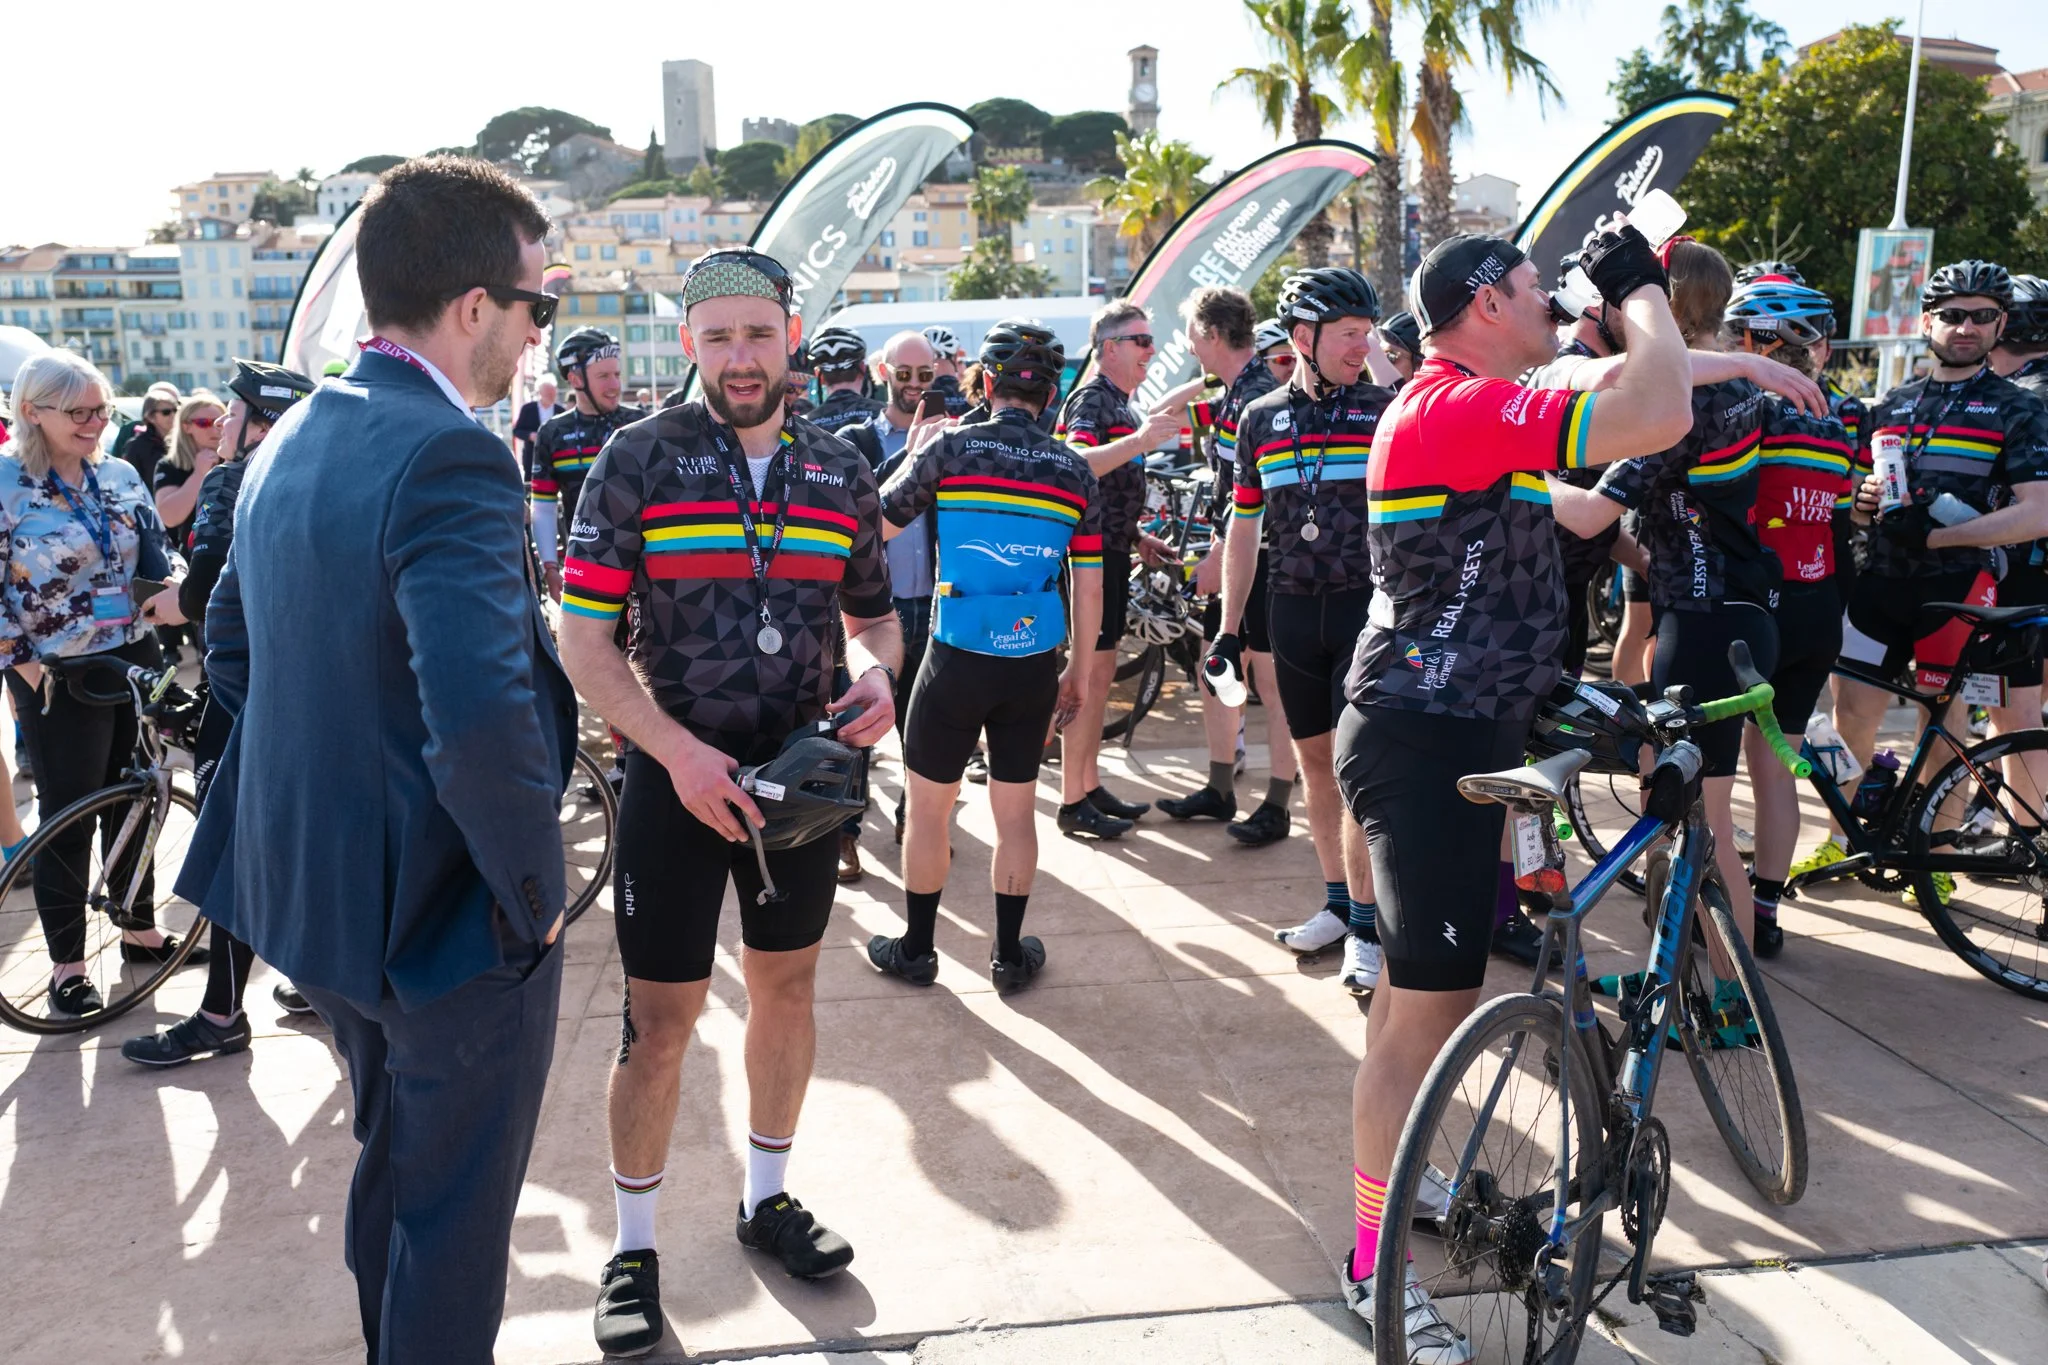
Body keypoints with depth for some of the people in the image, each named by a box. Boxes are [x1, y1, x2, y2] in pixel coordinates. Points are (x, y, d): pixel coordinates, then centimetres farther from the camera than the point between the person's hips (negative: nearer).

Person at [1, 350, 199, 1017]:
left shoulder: (121, 476, 6)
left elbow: (158, 557, 10)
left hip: (135, 661, 5)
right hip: (59, 676, -5)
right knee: (69, 817, 4)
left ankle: (140, 929, 31)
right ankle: (68, 960, 17)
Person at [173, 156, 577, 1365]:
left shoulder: (292, 440, 4)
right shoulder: (450, 458, -25)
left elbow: (231, 645, 14)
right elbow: (484, 722, -35)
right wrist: (536, 890, -21)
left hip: (317, 888, 9)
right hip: (449, 910, -9)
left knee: (392, 1164, 28)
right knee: (458, 1210, 12)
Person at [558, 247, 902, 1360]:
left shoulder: (841, 471, 3)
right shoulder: (640, 457, -8)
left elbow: (874, 616, 14)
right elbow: (582, 634, -10)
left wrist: (877, 676, -9)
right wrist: (680, 751, -20)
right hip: (676, 770, -4)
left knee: (786, 984, 16)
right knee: (661, 1016, 2)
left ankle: (767, 1196, 37)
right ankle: (633, 1247, 23)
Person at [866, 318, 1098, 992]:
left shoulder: (949, 448, -9)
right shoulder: (1074, 469, 0)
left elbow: (873, 528, -1)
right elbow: (1089, 589, 2)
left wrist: (914, 450, 13)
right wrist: (1079, 672, 13)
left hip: (956, 661, -2)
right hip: (1035, 668, 3)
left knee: (928, 809, 13)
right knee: (1015, 812, 15)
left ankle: (916, 949, 26)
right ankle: (1010, 954, 25)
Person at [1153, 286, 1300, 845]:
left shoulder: (1258, 397, -17)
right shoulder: (1234, 394, 14)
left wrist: (1218, 557, -19)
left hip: (1261, 559, -10)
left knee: (1272, 682, -2)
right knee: (1217, 673, 15)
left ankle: (1276, 806, 5)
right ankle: (1220, 789, 26)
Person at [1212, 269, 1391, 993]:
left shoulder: (1386, 410, -2)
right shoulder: (1261, 418, 6)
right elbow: (1244, 525, 10)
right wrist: (1229, 627, 8)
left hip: (1367, 606, -3)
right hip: (1293, 608, 3)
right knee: (1314, 757, 11)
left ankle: (1365, 927, 3)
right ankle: (1338, 901, 25)